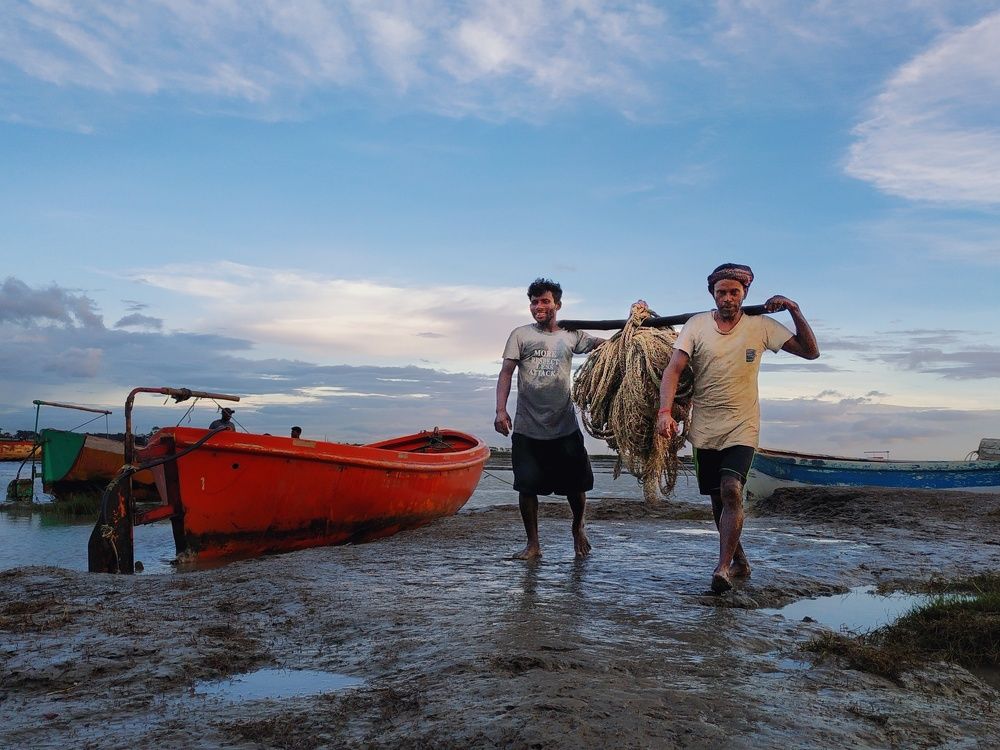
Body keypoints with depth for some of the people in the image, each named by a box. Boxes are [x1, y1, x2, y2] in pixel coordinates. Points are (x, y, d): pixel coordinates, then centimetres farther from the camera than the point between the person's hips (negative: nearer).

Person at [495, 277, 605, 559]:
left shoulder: (571, 335, 8)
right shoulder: (521, 335, 2)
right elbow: (506, 373, -3)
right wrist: (501, 410, -15)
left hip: (565, 429, 2)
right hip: (527, 430, -1)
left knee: (576, 485, 7)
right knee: (527, 486, 1)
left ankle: (578, 529, 35)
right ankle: (533, 544, 18)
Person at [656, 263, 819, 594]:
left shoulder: (760, 325, -2)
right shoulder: (697, 324, -3)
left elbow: (810, 352, -2)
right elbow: (674, 368, -11)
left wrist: (794, 310, -13)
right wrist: (665, 411, -25)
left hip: (742, 427, -2)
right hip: (704, 428, 2)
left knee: (731, 491, -22)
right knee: (718, 499, 11)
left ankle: (723, 568, -17)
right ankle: (739, 561, 31)